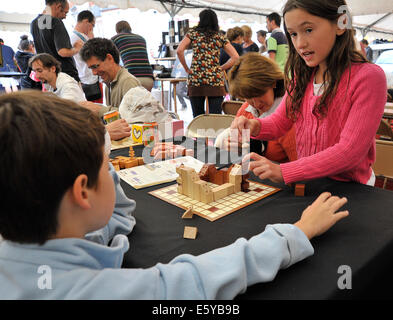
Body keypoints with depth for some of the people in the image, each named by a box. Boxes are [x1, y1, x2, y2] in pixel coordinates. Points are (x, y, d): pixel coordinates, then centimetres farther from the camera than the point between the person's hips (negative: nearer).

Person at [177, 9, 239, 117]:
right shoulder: (220, 36, 11)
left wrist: (187, 69, 6)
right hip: (215, 80, 0)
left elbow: (179, 51, -5)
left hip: (195, 80, 0)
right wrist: (220, 68, 11)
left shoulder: (193, 33, 8)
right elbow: (235, 57, 5)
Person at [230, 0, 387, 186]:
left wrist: (283, 171, -26)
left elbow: (350, 152, -19)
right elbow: (280, 121, 7)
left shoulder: (368, 77, -14)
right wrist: (255, 126, -16)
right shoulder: (302, 76, 6)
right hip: (306, 182, 5)